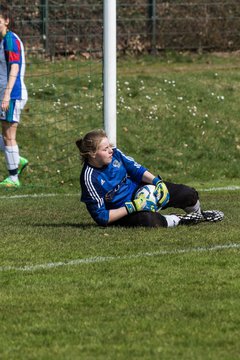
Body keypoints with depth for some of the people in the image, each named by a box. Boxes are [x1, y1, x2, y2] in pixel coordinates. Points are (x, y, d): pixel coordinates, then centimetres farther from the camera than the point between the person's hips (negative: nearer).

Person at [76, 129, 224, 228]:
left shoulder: (114, 153, -10)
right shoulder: (90, 178, -26)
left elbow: (136, 169, 5)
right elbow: (102, 217, -24)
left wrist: (157, 182, -11)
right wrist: (131, 207, -28)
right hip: (121, 212, -7)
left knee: (188, 194, -1)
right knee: (148, 220, -41)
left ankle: (199, 215, 35)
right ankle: (176, 221, -9)